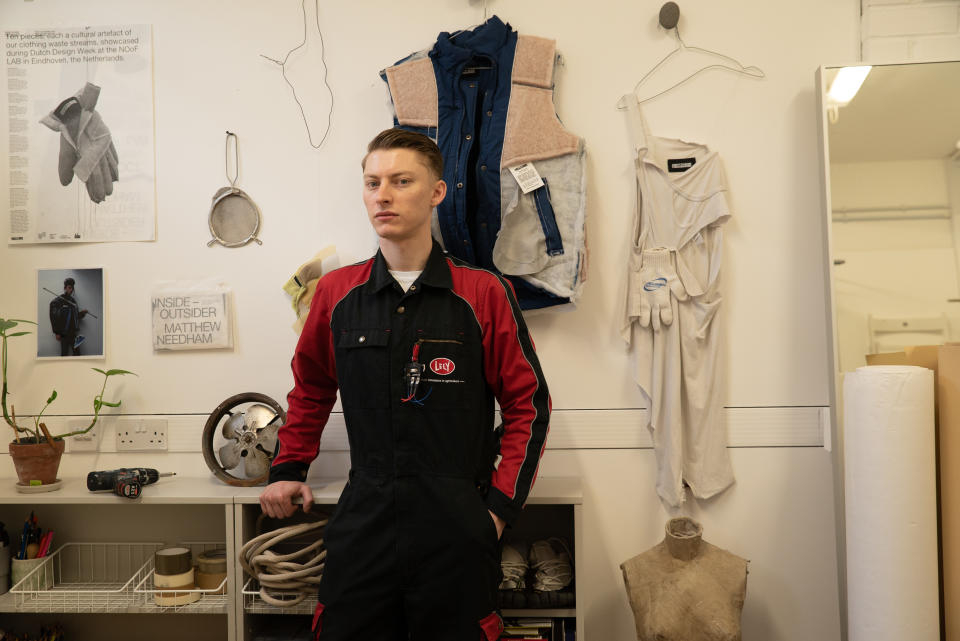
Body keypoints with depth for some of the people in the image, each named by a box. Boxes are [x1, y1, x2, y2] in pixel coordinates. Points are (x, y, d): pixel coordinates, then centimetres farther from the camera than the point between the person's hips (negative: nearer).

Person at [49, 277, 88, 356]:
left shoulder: (73, 300, 13)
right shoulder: (57, 301, -5)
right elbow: (54, 318, -9)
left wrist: (82, 313, -3)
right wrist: (57, 333, -13)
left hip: (74, 333, 5)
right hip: (64, 334, -5)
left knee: (77, 353, 5)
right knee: (64, 353, 0)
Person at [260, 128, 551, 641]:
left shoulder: (484, 294, -5)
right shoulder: (336, 292, 4)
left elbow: (528, 405, -1)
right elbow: (311, 389, 19)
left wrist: (500, 504, -6)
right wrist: (288, 469, 13)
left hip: (456, 527, -2)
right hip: (363, 521, 2)